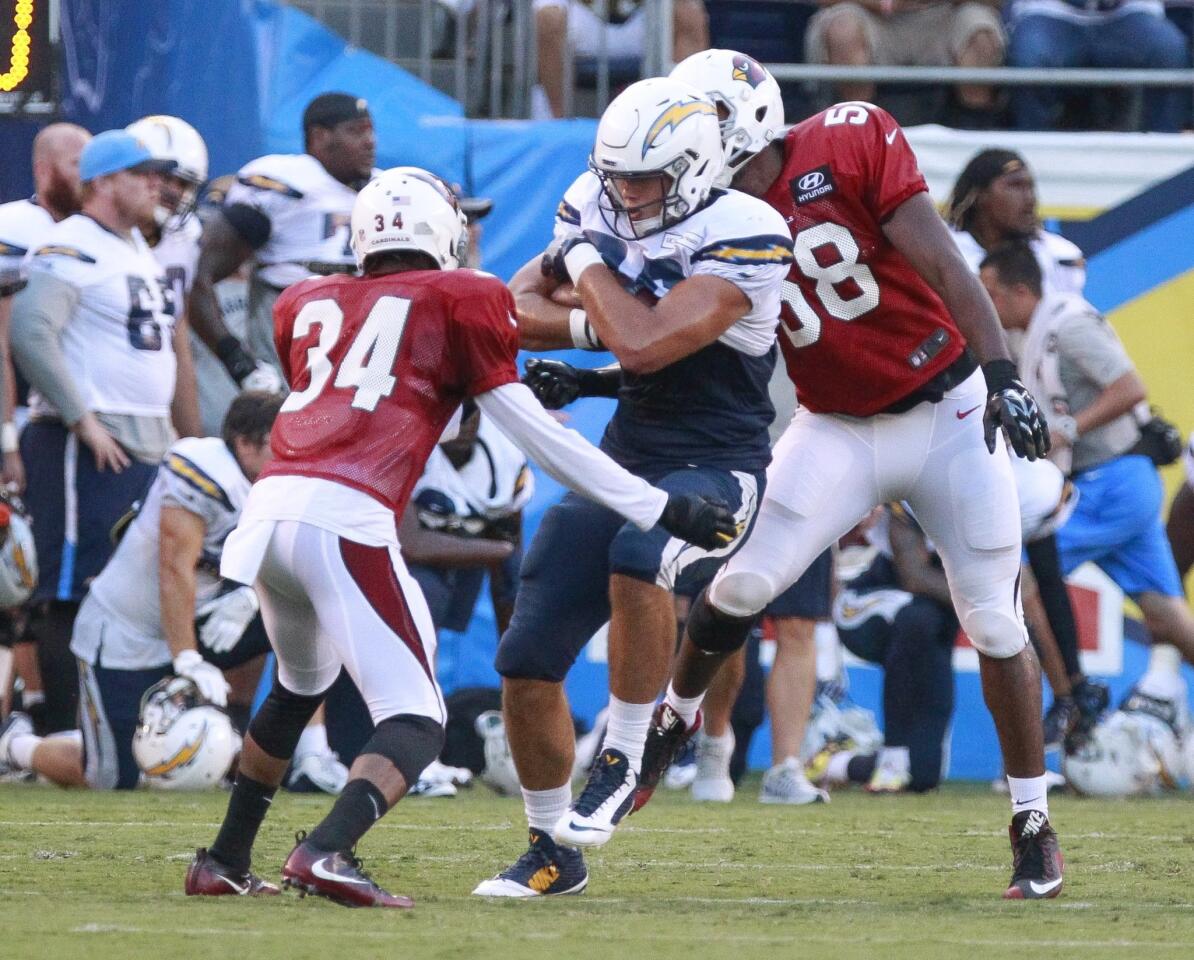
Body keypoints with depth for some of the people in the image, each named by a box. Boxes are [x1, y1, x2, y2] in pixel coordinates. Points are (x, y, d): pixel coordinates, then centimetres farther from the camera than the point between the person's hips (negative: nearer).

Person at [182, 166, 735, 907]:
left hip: (269, 509, 6)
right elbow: (533, 435, 9)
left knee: (300, 687, 31)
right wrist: (660, 509, 12)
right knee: (415, 719, -4)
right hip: (345, 519, -6)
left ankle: (226, 862, 34)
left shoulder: (309, 306, 25)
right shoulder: (456, 301, 11)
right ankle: (327, 853, -28)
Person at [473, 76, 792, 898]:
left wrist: (588, 262, -15)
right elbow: (520, 309, 7)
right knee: (527, 662, 0)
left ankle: (623, 763, -20)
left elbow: (646, 344, -29)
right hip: (624, 457, 7)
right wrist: (595, 325, -12)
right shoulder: (599, 209, 1)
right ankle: (555, 852, 19)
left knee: (638, 556, -39)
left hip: (716, 467, -7)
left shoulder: (743, 238, -20)